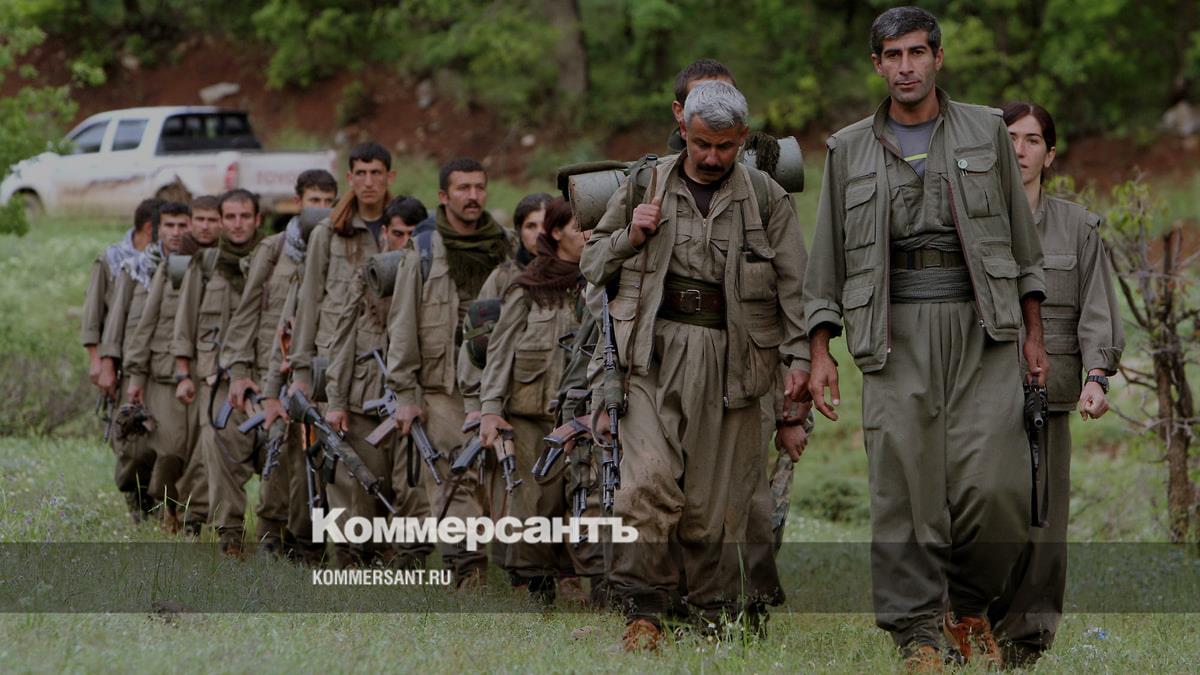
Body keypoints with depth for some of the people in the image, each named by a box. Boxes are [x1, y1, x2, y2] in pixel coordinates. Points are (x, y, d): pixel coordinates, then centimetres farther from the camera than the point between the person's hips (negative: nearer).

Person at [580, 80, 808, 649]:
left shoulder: (766, 198, 10)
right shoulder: (644, 187, 13)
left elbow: (794, 290, 7)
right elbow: (592, 263, 21)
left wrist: (799, 365, -4)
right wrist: (632, 236, 1)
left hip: (728, 361, 0)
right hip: (653, 351, 0)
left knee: (719, 497, 0)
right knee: (651, 476, -18)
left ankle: (719, 617, 12)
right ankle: (641, 612, -14)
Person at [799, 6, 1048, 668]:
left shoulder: (986, 131, 12)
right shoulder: (849, 149, 13)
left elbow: (1022, 237, 15)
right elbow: (827, 261, 14)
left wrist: (1033, 332, 10)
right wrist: (820, 353, 6)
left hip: (980, 325, 0)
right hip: (895, 333, 0)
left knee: (996, 486, -11)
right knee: (904, 489, -6)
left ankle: (969, 605, 12)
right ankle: (917, 634, -1)